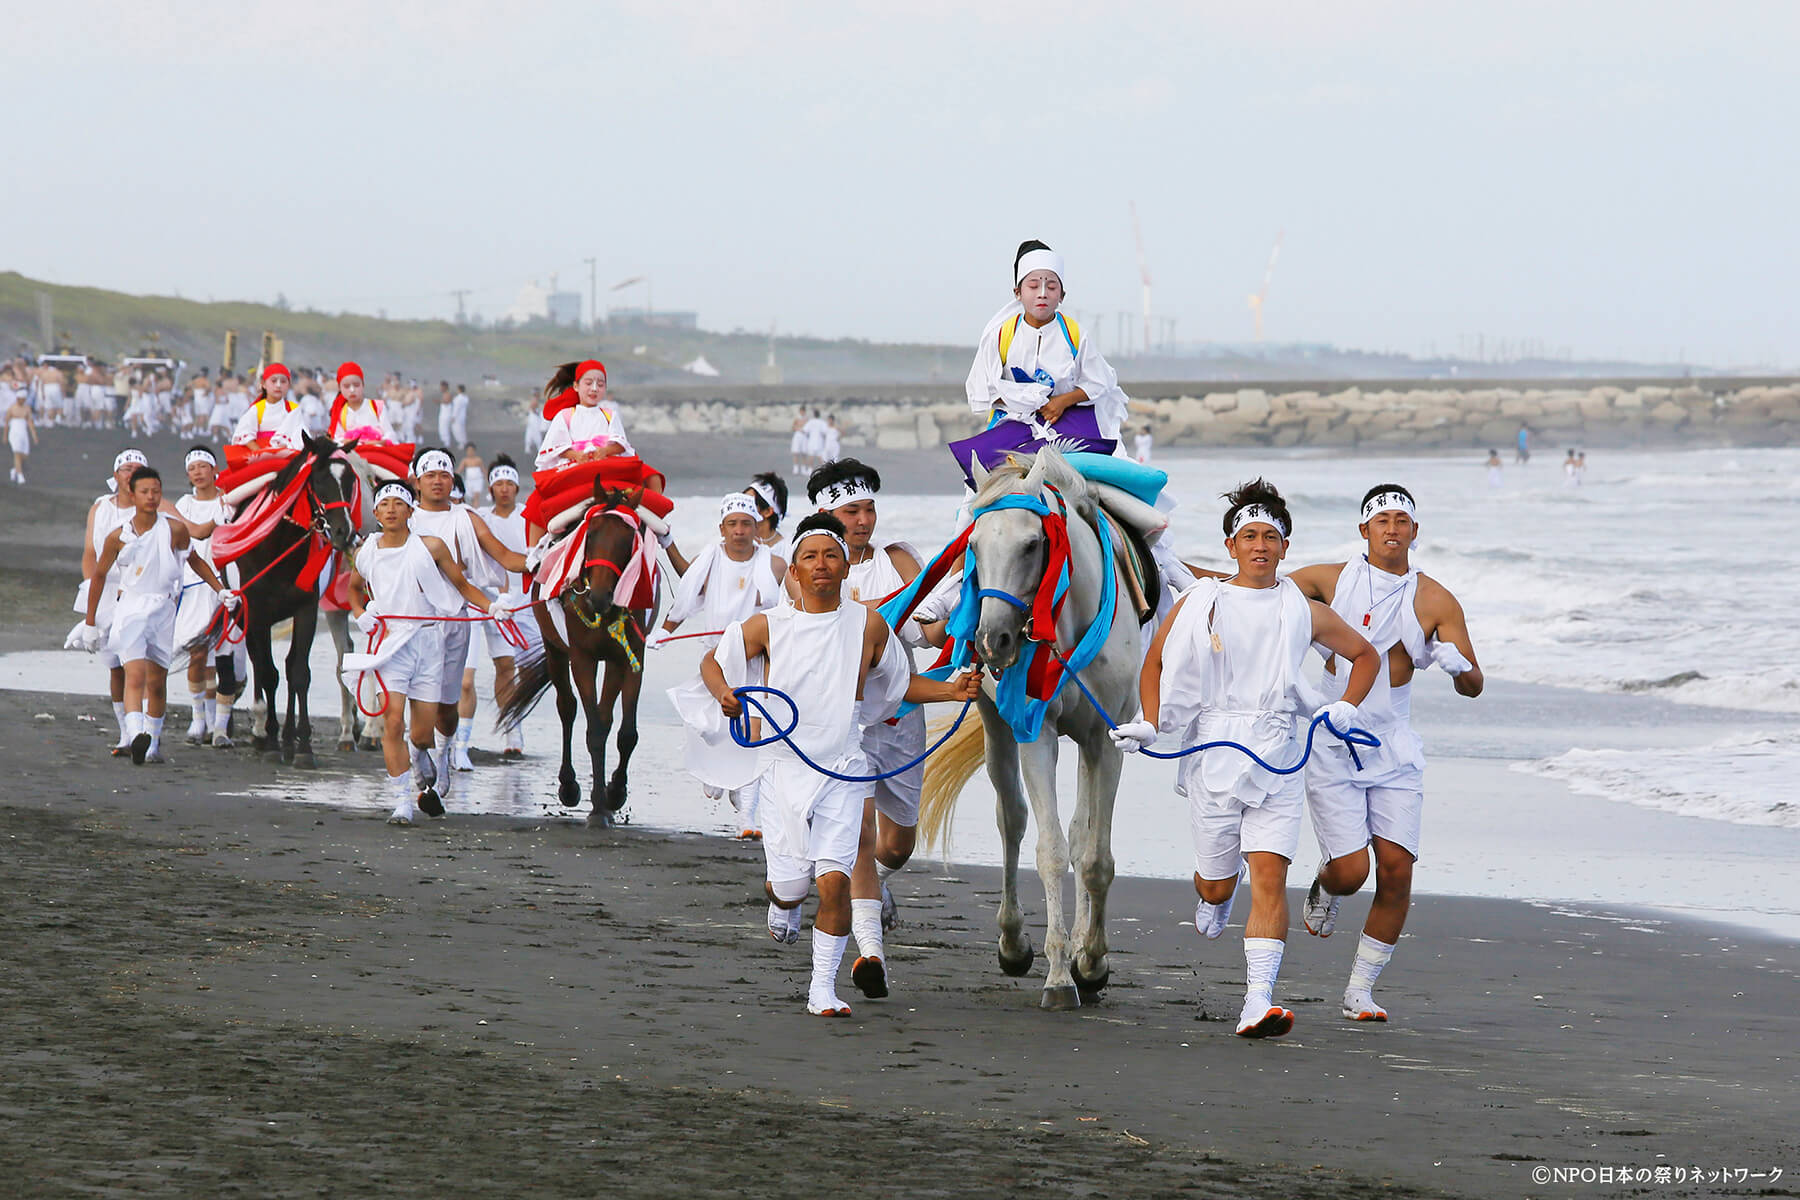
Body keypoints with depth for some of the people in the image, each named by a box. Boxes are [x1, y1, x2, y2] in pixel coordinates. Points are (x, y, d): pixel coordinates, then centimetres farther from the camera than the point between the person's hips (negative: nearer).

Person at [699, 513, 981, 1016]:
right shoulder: (769, 626, -1)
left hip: (842, 771, 0)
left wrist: (952, 690, 2)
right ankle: (782, 902, 41)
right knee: (792, 882, 2)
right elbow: (713, 660, 10)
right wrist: (724, 693, -12)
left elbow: (899, 683, 17)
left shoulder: (869, 625, 2)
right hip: (784, 764, 0)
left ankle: (823, 989, 0)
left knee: (834, 879, -12)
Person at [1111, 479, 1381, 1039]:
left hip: (1278, 761, 0)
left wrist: (1346, 708, 6)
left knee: (1269, 874, -14)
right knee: (1217, 882, 7)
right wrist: (1149, 723, 3)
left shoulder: (1305, 612, 7)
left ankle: (1258, 1003, -20)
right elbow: (1155, 661, 16)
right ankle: (1213, 898, 48)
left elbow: (1366, 655, 21)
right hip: (1212, 754, 0)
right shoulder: (1199, 604, 5)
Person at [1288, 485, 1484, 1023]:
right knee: (1350, 870, -11)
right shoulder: (1330, 579, -2)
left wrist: (1457, 663, -23)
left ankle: (1361, 989, 6)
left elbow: (1473, 687, 0)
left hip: (1393, 751, 2)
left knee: (1397, 868, -8)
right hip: (1331, 748, -1)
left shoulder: (1435, 601, 0)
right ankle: (1324, 888, 29)